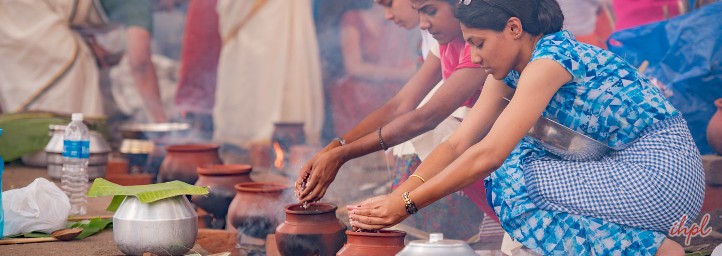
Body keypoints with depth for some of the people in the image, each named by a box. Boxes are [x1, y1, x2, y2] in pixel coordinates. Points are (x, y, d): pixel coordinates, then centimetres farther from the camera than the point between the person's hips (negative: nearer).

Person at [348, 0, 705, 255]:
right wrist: (392, 198, -7)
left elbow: (488, 155, -24)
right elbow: (457, 145, 5)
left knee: (514, 179, -16)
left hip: (663, 170, -9)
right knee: (512, 167, -1)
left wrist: (407, 204, -20)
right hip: (628, 166, 9)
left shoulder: (548, 61, -18)